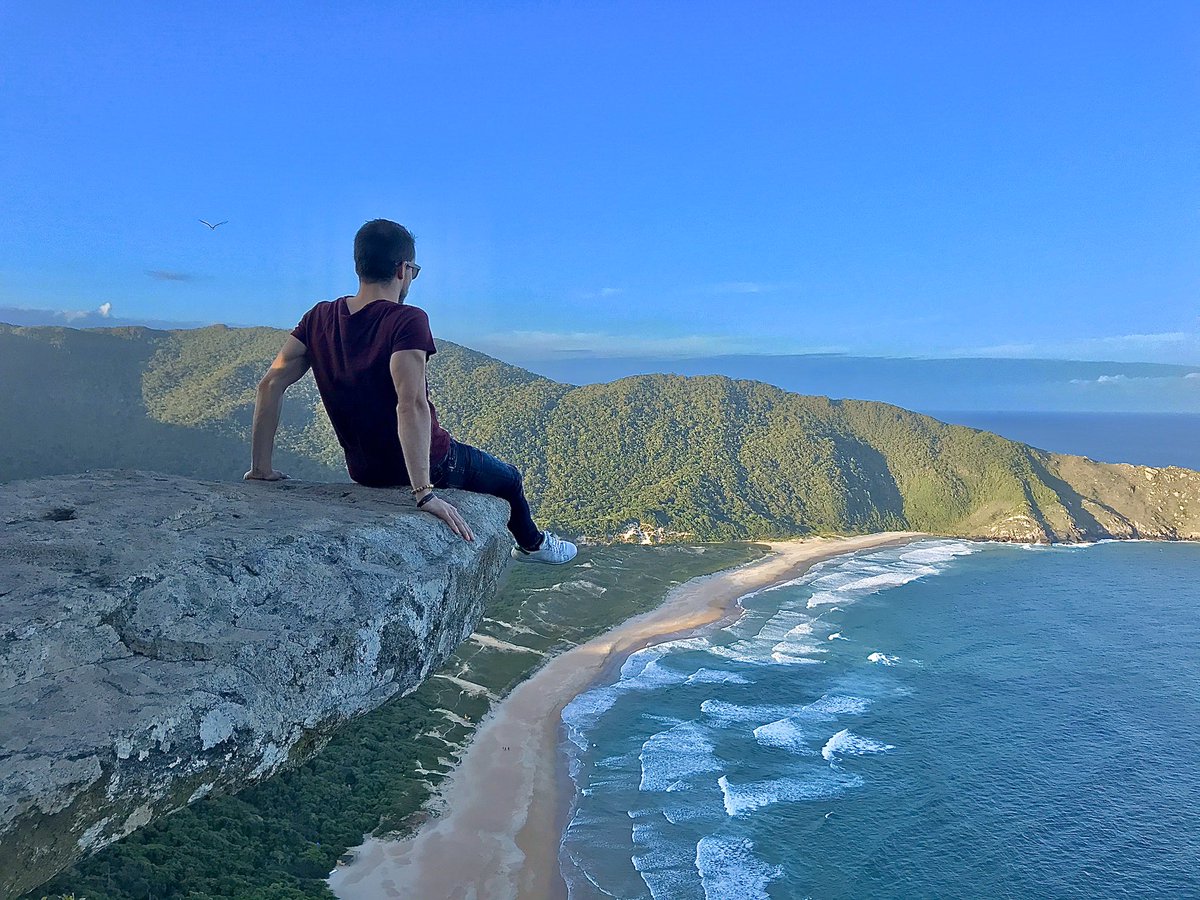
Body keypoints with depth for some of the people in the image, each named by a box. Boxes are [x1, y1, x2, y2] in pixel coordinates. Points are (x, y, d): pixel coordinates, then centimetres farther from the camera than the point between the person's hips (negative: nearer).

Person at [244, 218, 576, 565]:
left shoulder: (320, 318, -5)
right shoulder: (407, 320, -24)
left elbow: (271, 384, -10)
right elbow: (412, 403, -37)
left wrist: (260, 469, -5)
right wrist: (425, 493, -38)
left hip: (362, 470, 6)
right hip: (431, 464, -6)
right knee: (509, 478, 26)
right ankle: (531, 543, 53)